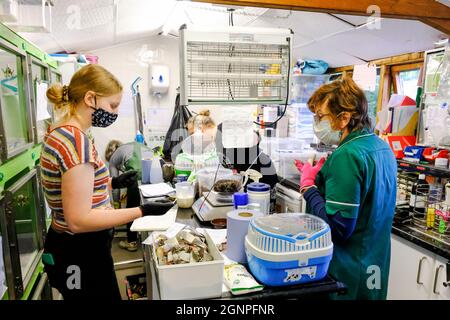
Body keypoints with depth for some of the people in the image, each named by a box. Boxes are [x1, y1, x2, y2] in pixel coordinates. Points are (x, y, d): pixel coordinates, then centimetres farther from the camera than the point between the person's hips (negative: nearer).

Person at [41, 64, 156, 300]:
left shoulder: (60, 132, 5)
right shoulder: (75, 139, -25)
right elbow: (79, 219, -27)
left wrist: (111, 183, 9)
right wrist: (143, 211, -25)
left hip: (71, 247, 10)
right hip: (80, 255, -10)